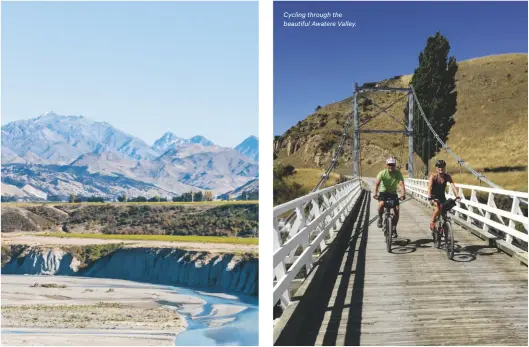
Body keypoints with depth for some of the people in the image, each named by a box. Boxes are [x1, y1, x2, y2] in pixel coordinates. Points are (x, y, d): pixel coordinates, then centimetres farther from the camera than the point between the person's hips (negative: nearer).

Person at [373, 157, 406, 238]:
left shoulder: (398, 173, -15)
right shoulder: (382, 173, -16)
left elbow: (401, 184, -26)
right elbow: (377, 183, -27)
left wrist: (403, 194, -43)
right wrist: (375, 193, -44)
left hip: (393, 193, 1)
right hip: (383, 192, -1)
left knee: (396, 210, -12)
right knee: (381, 204, -31)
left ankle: (394, 228, 6)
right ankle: (380, 218, -2)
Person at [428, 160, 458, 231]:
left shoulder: (447, 176, -14)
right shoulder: (433, 176, -20)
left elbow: (453, 185, -24)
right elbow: (429, 186, -33)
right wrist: (429, 195, -49)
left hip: (442, 196, 3)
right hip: (433, 196, -3)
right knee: (437, 209, -28)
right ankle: (432, 222, -5)